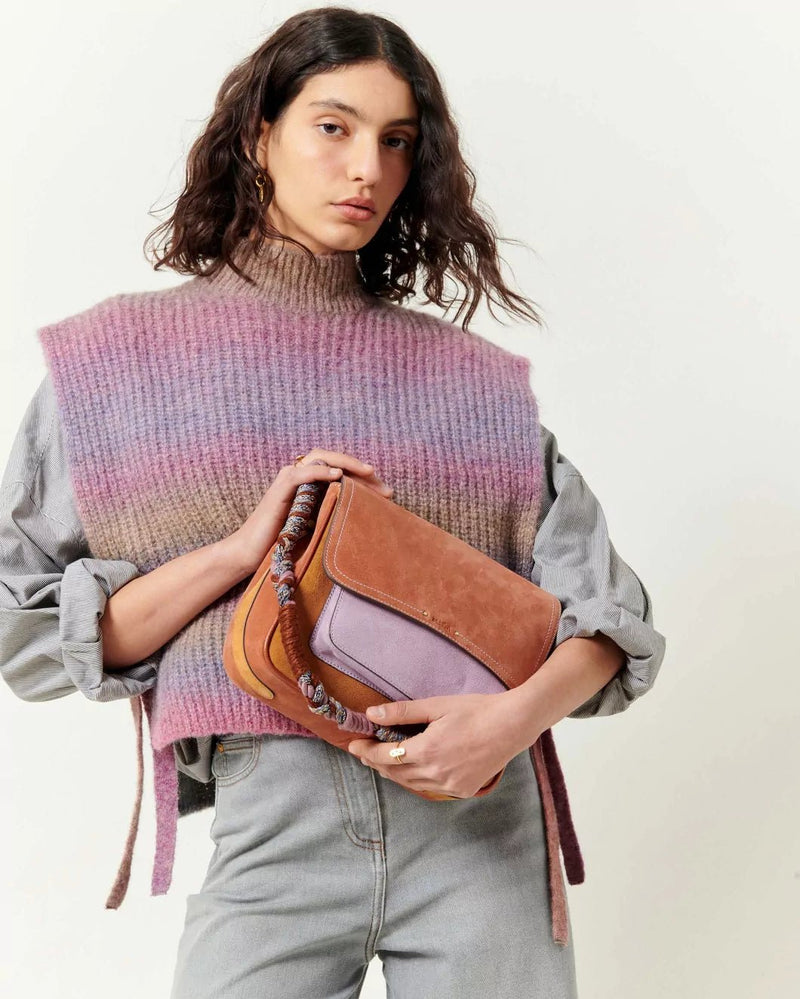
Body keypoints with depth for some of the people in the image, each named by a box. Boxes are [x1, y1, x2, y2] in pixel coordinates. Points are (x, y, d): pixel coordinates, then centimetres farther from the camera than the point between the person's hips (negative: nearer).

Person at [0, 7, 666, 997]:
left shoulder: (469, 376, 6)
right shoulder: (119, 356, 3)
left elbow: (603, 603, 3)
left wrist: (521, 712, -17)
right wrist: (245, 547, -13)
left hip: (480, 816, 2)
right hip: (271, 827, -1)